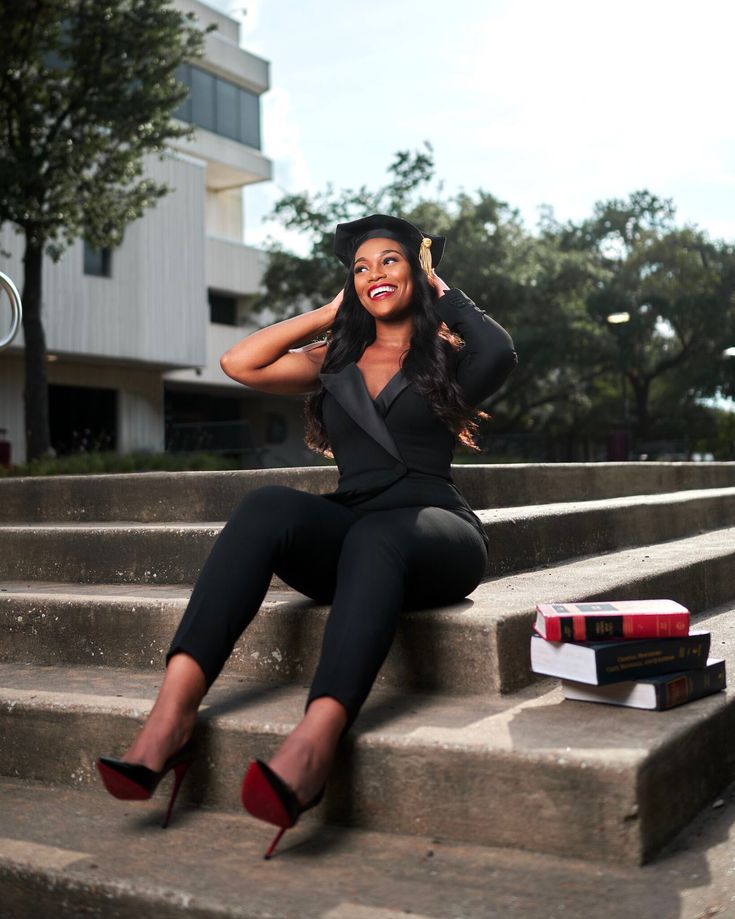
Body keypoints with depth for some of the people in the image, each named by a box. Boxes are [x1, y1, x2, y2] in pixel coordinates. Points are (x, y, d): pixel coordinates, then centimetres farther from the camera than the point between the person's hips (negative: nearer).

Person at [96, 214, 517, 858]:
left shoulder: (445, 358, 15)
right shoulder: (336, 361, 25)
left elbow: (500, 353, -10)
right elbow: (239, 363, 12)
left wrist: (444, 293, 7)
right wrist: (328, 313, 20)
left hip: (435, 535, -2)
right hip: (348, 533, 3)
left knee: (374, 536, -38)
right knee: (268, 507, -29)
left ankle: (314, 745, -60)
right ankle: (172, 715, -43)